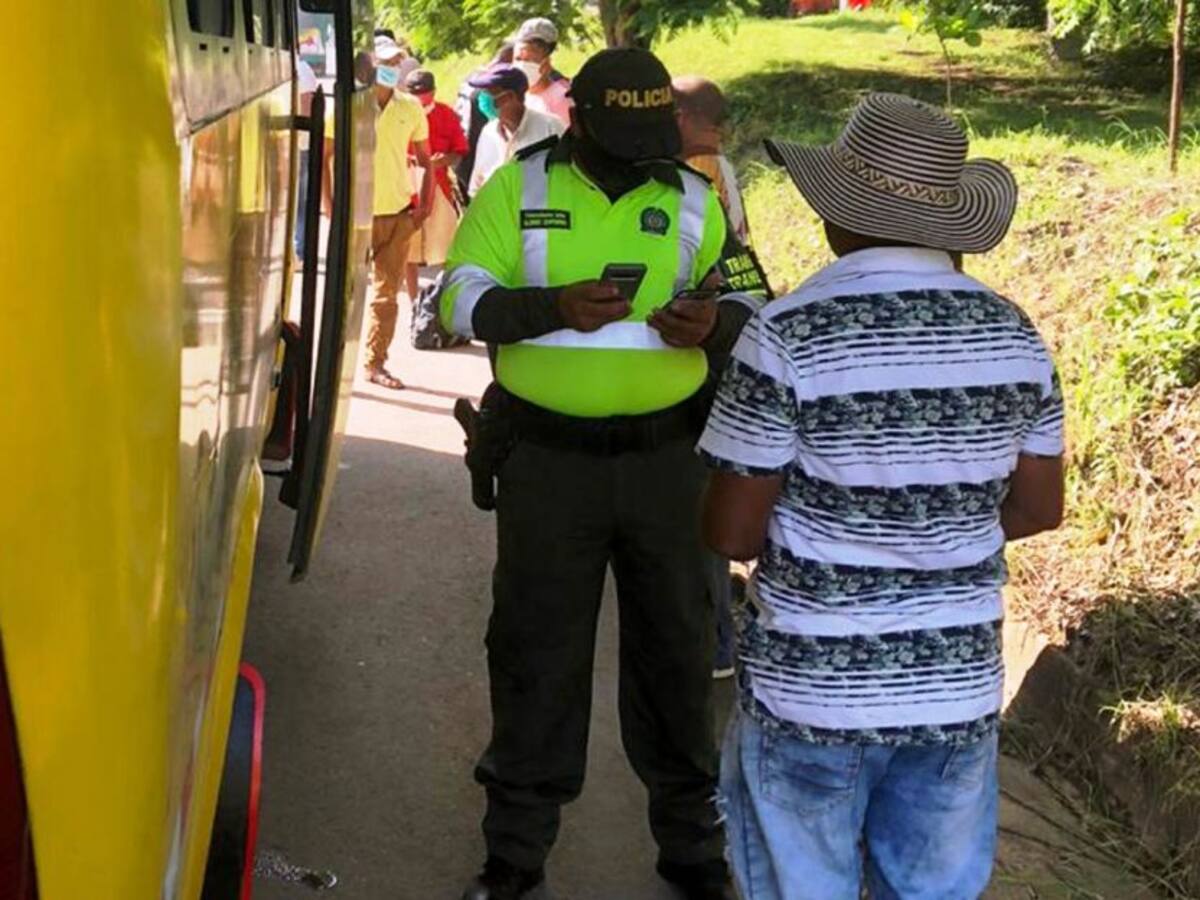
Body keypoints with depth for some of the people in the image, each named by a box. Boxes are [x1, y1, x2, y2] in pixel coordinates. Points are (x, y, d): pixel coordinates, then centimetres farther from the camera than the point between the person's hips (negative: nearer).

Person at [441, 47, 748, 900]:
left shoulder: (693, 199, 3)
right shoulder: (516, 189, -1)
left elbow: (752, 308, 5)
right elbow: (461, 299, -7)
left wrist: (715, 323, -19)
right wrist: (555, 305, -25)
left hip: (666, 458, 1)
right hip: (548, 459, -1)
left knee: (674, 648, 10)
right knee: (536, 649, 8)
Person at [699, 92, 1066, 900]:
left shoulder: (787, 335, -16)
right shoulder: (1013, 335, -3)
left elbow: (731, 531, -12)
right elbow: (1039, 506, 7)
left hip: (811, 689, -3)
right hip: (958, 686, 4)